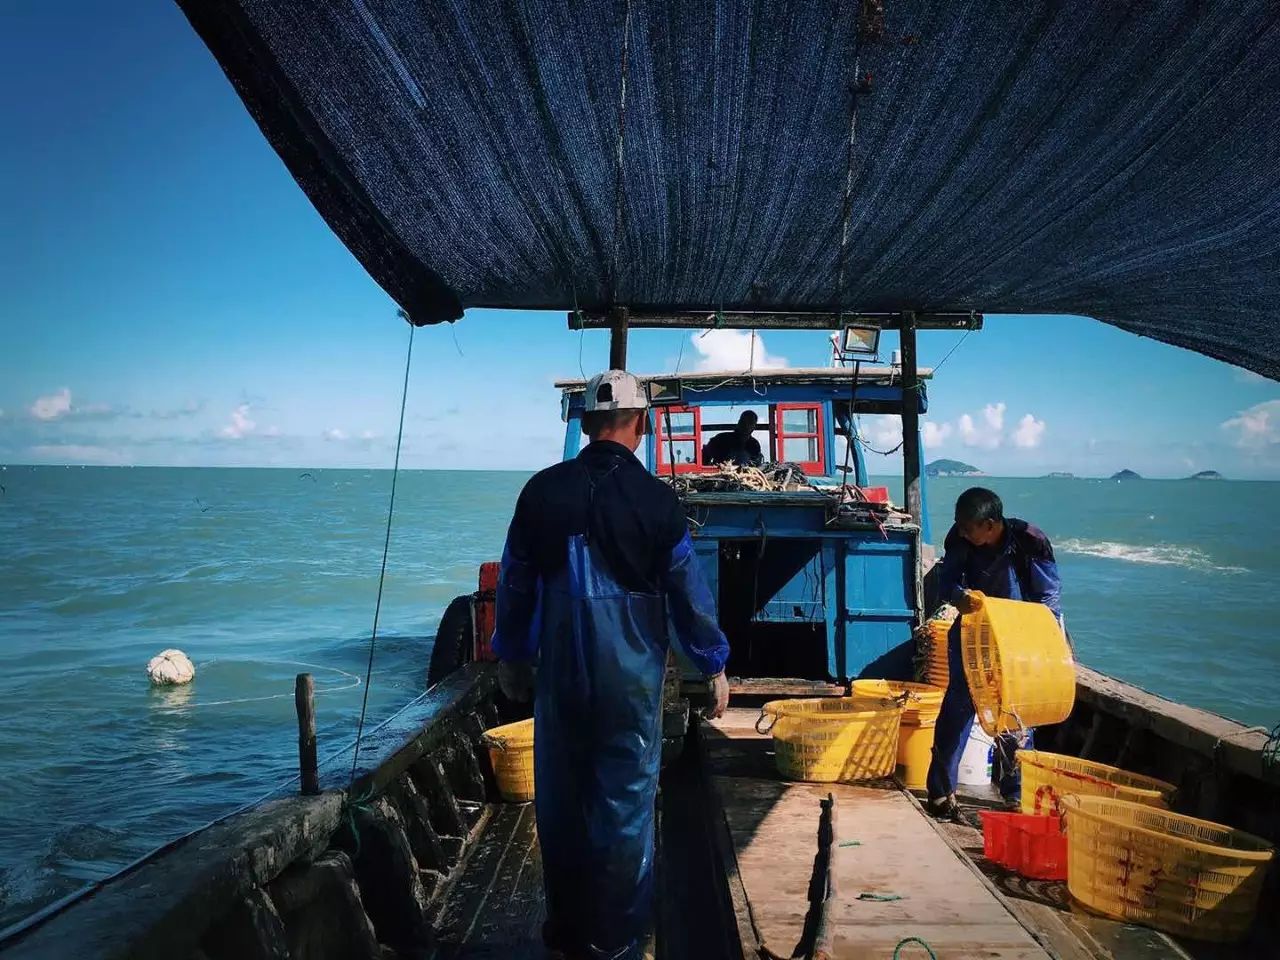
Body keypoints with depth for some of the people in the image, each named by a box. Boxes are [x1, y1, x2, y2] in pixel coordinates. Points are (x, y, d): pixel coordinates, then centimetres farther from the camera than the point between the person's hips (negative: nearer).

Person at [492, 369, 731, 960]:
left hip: (560, 673, 3)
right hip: (631, 678, -3)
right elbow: (689, 593, -6)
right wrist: (714, 667, 7)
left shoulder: (543, 490, -2)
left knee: (560, 800, 16)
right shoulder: (656, 500, -11)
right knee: (626, 802, 8)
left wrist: (512, 656, 18)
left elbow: (515, 583, 5)